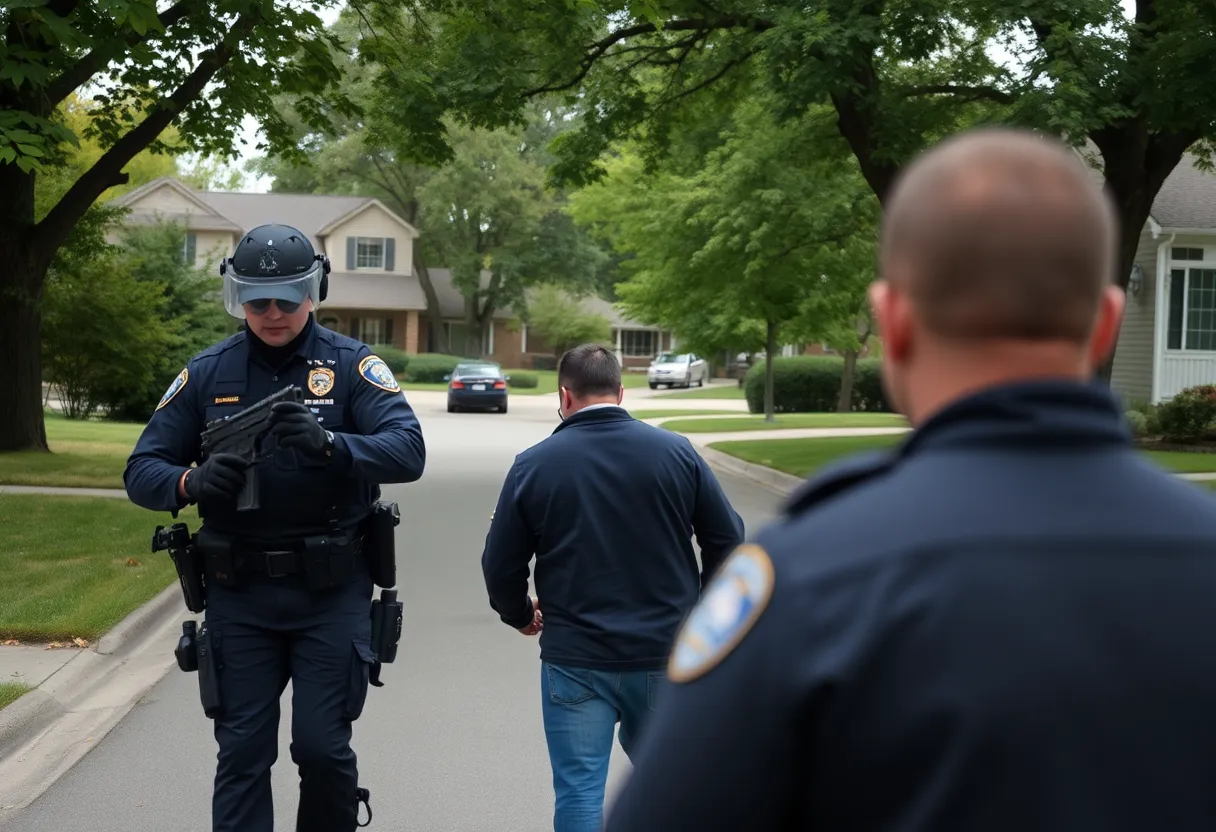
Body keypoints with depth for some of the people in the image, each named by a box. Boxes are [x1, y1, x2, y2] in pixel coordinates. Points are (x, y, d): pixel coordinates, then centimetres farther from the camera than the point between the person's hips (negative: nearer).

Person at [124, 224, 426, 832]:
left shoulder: (351, 365, -3)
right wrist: (191, 482, -19)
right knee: (242, 753, 5)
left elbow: (408, 451, -16)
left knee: (322, 747, 1)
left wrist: (330, 446, -34)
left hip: (331, 593, -2)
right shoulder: (207, 373, 5)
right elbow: (142, 471, 3)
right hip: (239, 594, 2)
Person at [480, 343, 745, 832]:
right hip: (666, 652, 2)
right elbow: (727, 540, 1)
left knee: (579, 790, 4)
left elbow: (501, 565, 1)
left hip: (575, 659, -2)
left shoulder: (534, 465, -4)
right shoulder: (675, 452, -2)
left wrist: (521, 616, 21)